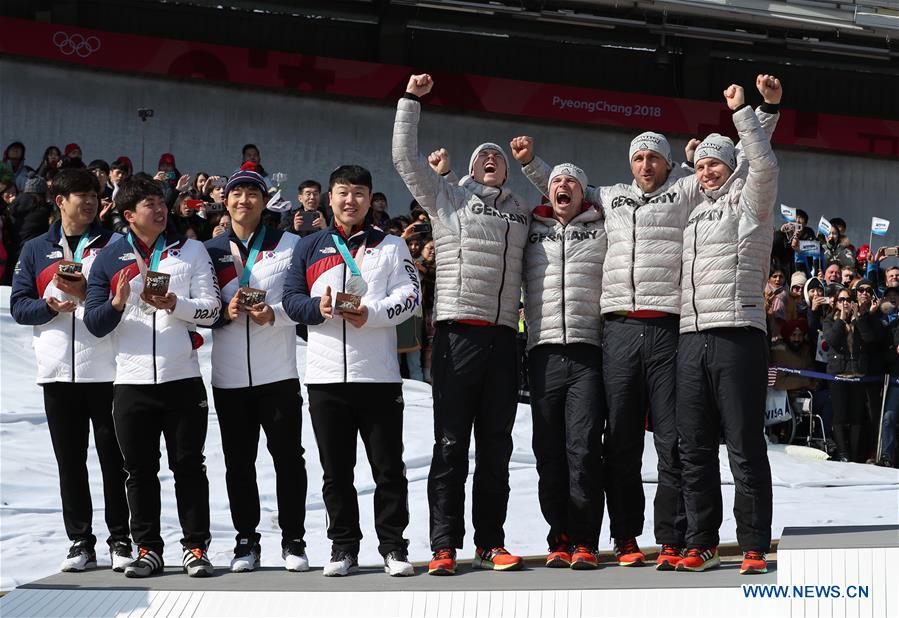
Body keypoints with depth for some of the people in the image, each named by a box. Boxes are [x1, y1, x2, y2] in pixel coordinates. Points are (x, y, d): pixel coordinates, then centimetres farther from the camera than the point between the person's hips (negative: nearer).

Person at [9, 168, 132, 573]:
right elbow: (18, 305, 7)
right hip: (58, 371, 2)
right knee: (69, 460, 6)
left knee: (114, 457, 0)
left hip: (106, 369, -2)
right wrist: (50, 305, -11)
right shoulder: (36, 250, 12)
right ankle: (80, 542, 13)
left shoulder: (114, 245, 6)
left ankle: (121, 541, 7)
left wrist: (86, 291, -16)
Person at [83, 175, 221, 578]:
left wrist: (174, 304, -18)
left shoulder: (191, 250, 6)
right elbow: (94, 323, 3)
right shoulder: (110, 258, 7)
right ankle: (147, 549, 15)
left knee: (188, 466, 3)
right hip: (132, 381, 1)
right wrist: (118, 303, -17)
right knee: (140, 470, 6)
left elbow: (211, 309, -1)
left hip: (183, 378, -1)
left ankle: (196, 547, 9)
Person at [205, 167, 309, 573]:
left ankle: (293, 539, 10)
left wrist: (274, 314, -16)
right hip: (229, 375, 2)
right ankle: (246, 540, 16)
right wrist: (225, 312, -11)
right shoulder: (210, 250, 11)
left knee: (288, 456, 0)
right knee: (239, 461, 6)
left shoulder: (288, 245, 5)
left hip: (278, 372, -2)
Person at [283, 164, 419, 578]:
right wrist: (319, 307, -14)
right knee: (336, 470, 6)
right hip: (325, 374, 2)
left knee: (388, 467, 0)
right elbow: (291, 300, 8)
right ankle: (343, 548, 15)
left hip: (379, 375, -2)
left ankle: (393, 547, 8)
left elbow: (409, 296, -2)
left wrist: (370, 313, -18)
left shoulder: (391, 245, 10)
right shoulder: (310, 247, 14)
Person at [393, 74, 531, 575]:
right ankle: (445, 547, 1)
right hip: (458, 334, -3)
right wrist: (412, 100, 7)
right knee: (451, 444, -2)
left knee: (496, 446, 7)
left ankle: (490, 543, 13)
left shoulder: (521, 212, 18)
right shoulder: (449, 197, 10)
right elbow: (406, 158, 6)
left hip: (503, 338, 3)